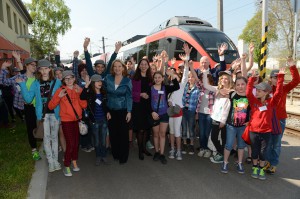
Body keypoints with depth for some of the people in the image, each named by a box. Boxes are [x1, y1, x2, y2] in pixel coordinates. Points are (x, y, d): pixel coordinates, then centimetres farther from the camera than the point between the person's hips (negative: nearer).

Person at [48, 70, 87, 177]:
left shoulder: (78, 90, 4)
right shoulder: (61, 90, -5)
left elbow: (84, 105, -6)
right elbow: (50, 106, -11)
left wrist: (80, 93, -17)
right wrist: (59, 97, -24)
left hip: (77, 120, 4)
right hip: (66, 121, -4)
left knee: (76, 142, 12)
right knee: (70, 144, -7)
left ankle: (74, 162, 30)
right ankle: (66, 166, 9)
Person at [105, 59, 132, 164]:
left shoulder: (127, 80, -3)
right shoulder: (108, 78, 0)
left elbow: (129, 96, -4)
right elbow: (105, 95, 2)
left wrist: (129, 111, -10)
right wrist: (106, 110, -2)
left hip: (123, 111, -2)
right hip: (111, 111, 2)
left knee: (123, 133, 2)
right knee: (113, 133, 9)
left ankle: (123, 156, 16)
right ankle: (115, 154, 27)